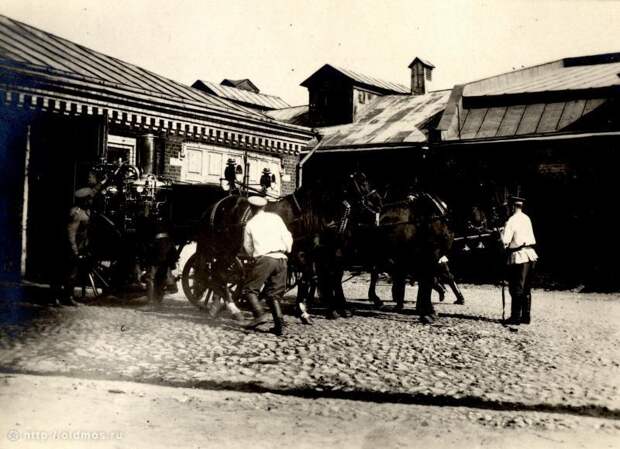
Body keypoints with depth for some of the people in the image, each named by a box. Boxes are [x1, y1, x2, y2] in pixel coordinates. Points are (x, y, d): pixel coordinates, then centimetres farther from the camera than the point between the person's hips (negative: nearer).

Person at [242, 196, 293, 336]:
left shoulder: (250, 224, 9)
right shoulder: (275, 218, 13)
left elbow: (247, 247, 15)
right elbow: (287, 237, 9)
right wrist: (287, 250, 26)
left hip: (264, 259, -4)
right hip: (281, 260, 4)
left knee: (250, 289, 4)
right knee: (273, 293, 13)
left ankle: (259, 314, -18)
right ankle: (279, 324, 1)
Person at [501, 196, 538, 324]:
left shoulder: (512, 220, -13)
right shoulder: (527, 219, 10)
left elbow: (505, 240, -17)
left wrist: (501, 232, 2)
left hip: (519, 257, -7)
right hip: (530, 255, 7)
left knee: (516, 289, -1)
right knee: (526, 289, 14)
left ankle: (516, 317, 1)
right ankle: (526, 316, 19)